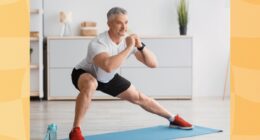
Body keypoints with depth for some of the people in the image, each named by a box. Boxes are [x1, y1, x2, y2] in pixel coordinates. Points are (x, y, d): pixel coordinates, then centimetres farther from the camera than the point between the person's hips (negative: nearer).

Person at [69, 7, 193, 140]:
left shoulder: (129, 40, -19)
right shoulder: (97, 43, -38)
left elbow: (153, 64, -19)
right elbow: (108, 66, -58)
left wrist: (140, 46, -35)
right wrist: (129, 48, -48)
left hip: (108, 78, 6)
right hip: (84, 74, -6)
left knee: (138, 97, 11)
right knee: (90, 85, -42)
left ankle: (173, 118, 32)